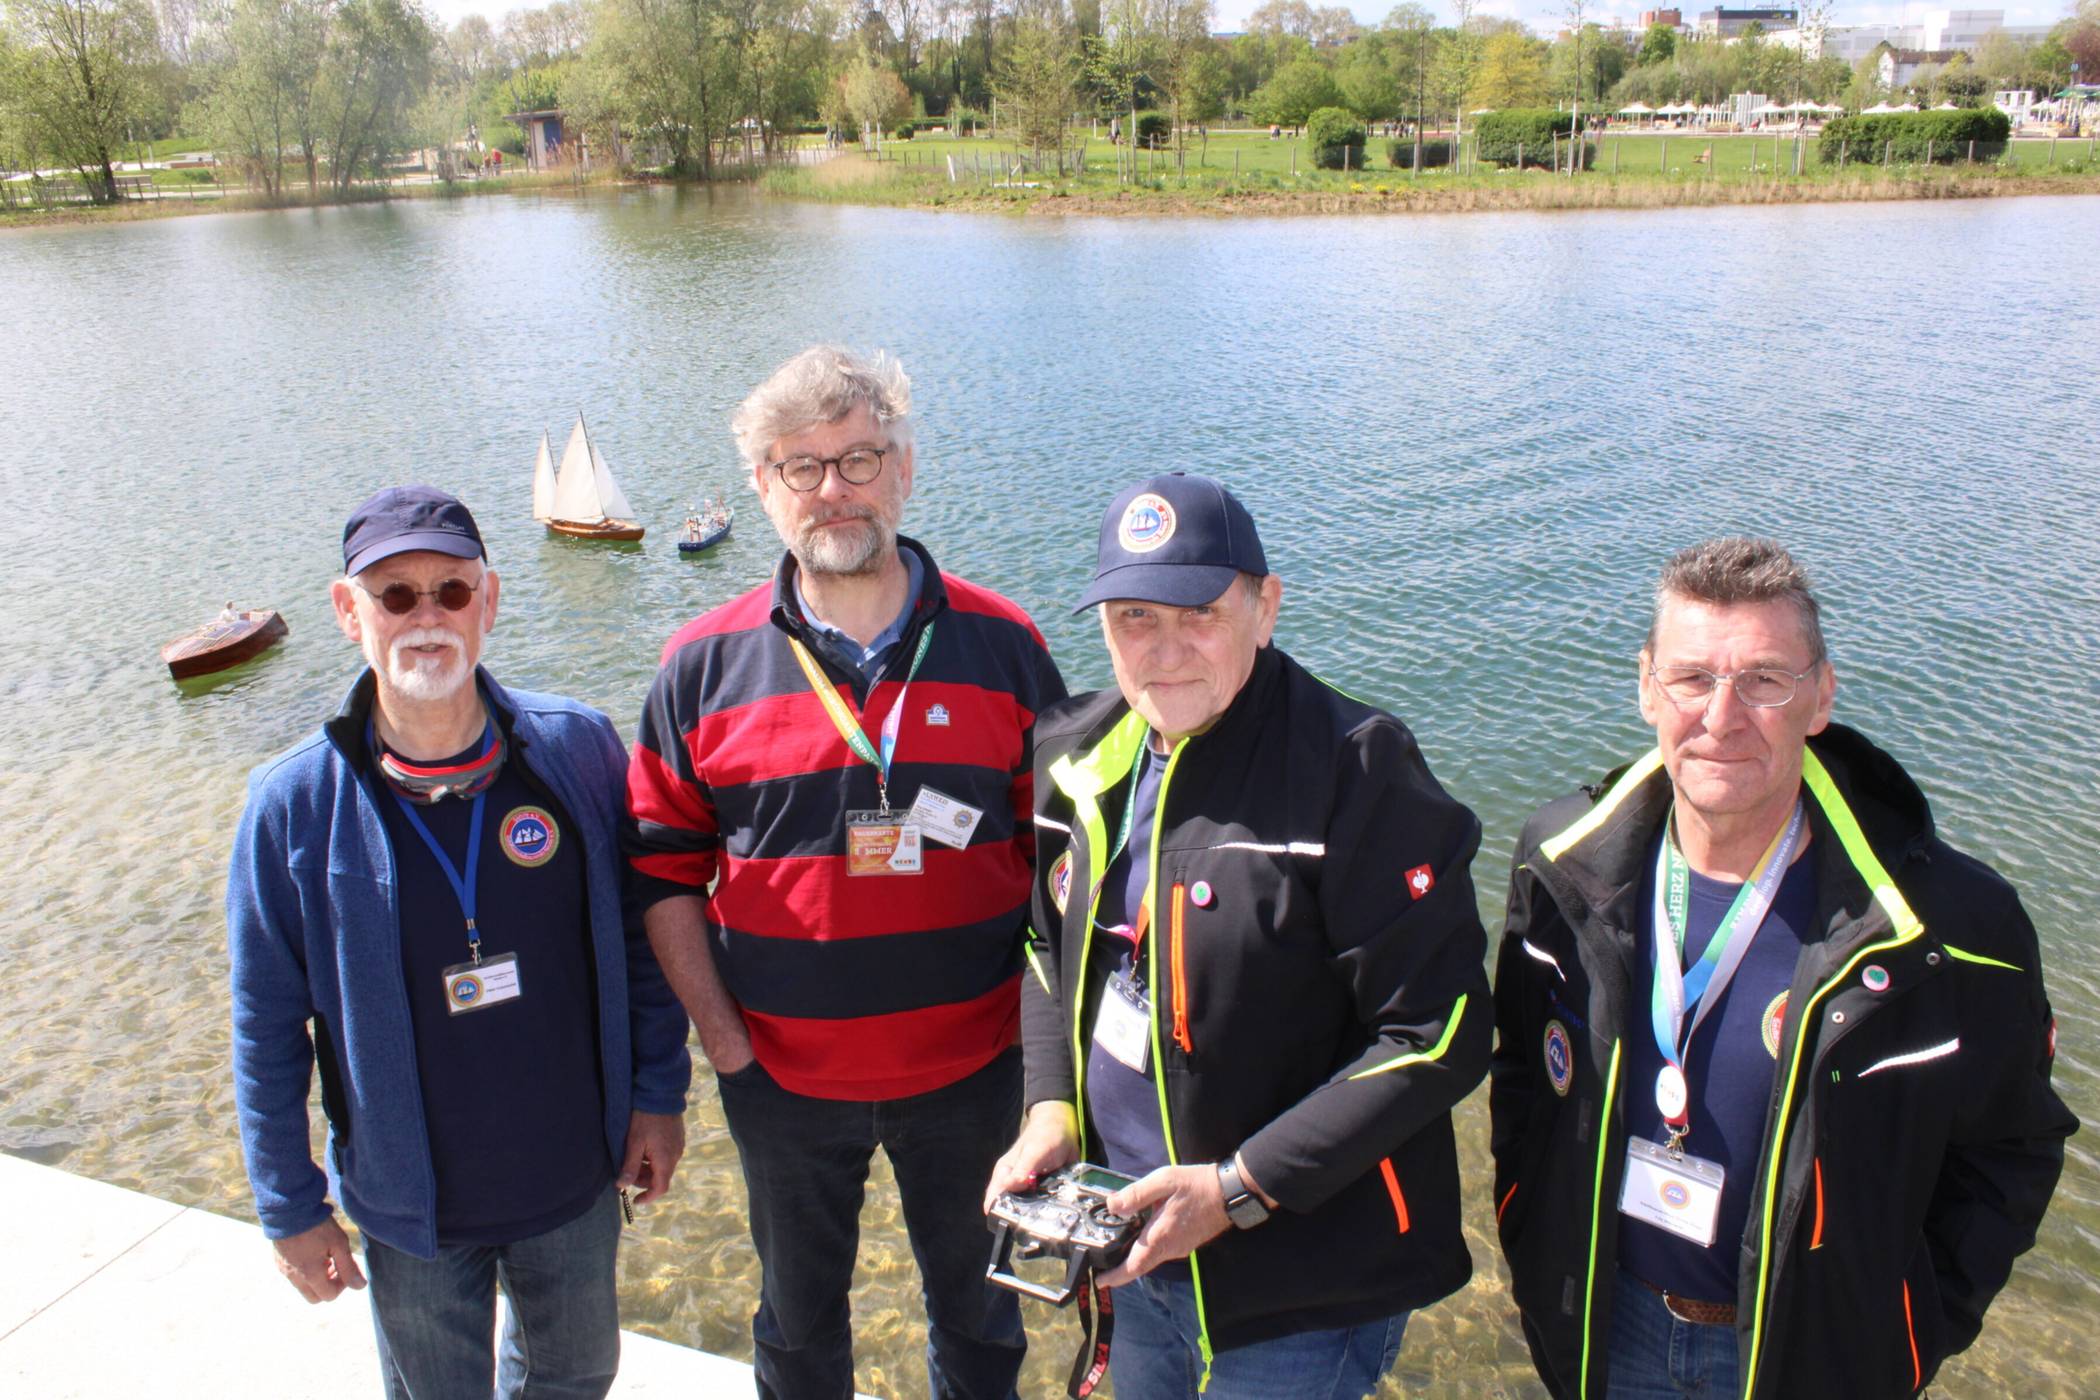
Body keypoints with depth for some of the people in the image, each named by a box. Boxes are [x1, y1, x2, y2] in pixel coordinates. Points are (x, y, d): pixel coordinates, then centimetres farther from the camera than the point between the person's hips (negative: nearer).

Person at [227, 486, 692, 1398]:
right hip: (410, 1202, -1)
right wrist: (290, 1208, -2)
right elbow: (268, 1029, -5)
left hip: (576, 1174, 1)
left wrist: (658, 1093, 0)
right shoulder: (292, 805, -14)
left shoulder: (577, 749, -13)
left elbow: (640, 935, -2)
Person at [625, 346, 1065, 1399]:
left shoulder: (1002, 648, -7)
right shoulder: (705, 665, -7)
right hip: (783, 1077, 0)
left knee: (977, 1306, 24)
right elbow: (664, 871, -2)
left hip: (969, 1067, 0)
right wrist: (724, 1041, -7)